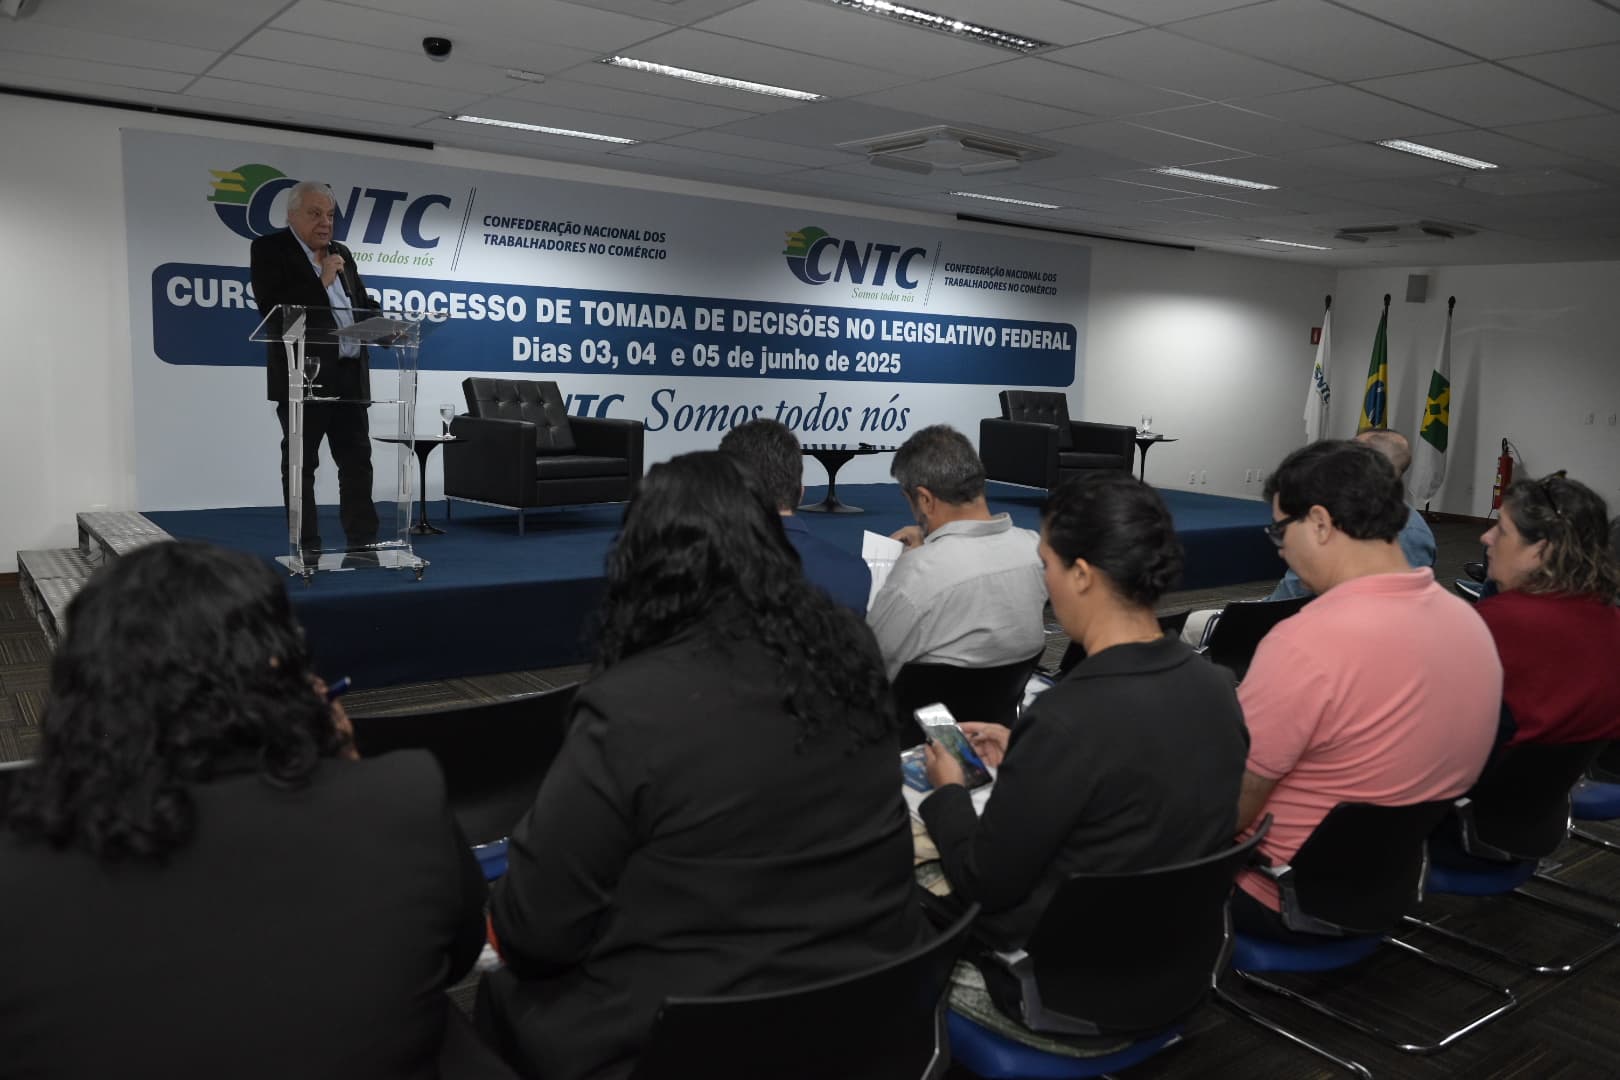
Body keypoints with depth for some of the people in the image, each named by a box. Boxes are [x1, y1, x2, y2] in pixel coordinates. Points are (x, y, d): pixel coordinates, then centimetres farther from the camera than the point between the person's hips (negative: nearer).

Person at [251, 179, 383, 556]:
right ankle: (306, 546, 5)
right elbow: (273, 310, -13)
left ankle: (363, 540, 11)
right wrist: (321, 281, -14)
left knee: (357, 459, 6)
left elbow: (362, 304, 18)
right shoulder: (270, 249, -2)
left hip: (350, 374, 6)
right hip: (303, 374, -6)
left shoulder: (342, 253, 17)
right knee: (301, 462, 1)